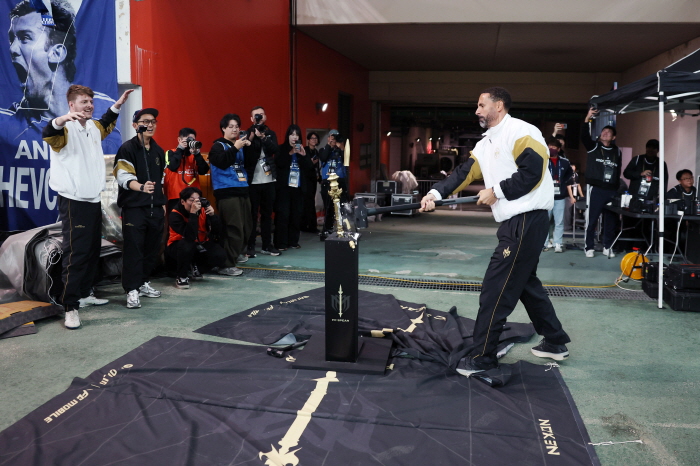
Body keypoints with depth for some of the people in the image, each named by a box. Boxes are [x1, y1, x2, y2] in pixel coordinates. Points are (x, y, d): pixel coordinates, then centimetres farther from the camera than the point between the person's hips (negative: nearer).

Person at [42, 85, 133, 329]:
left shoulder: (93, 127, 12)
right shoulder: (66, 129, -13)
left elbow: (106, 124, 37)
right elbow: (49, 134, -36)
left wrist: (117, 105, 31)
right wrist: (62, 119, -55)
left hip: (93, 199, 9)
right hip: (73, 201, -9)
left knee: (93, 250, 15)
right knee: (75, 253, -10)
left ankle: (85, 294, 28)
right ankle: (70, 307, -7)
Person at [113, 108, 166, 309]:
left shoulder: (158, 151, 15)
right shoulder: (127, 148, -6)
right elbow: (123, 177, -17)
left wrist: (162, 202, 21)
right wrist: (141, 187, -35)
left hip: (155, 207, 6)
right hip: (134, 207, -6)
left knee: (152, 247, 8)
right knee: (134, 249, -7)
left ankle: (143, 282, 22)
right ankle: (132, 290, -3)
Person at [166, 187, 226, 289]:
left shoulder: (203, 210, -11)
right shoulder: (175, 215, -23)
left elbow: (217, 231, -14)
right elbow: (190, 237, -38)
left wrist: (212, 215, -30)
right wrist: (193, 213, -42)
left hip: (201, 244, 4)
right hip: (180, 246, -4)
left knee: (220, 256, -22)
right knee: (187, 245, -39)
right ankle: (181, 277, -14)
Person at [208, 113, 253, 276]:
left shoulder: (240, 144, 19)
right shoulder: (218, 145, 0)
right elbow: (222, 162, -17)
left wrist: (248, 148, 4)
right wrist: (235, 148, -20)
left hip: (242, 190, 7)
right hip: (227, 192, -7)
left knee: (246, 225, 12)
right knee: (234, 228, -14)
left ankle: (238, 253, 33)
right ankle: (227, 264, -10)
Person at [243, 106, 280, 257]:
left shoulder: (270, 133, 11)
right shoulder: (247, 134, 2)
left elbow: (275, 150, -7)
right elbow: (245, 154, -12)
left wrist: (263, 137, -18)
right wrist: (252, 137, -19)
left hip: (268, 180, 3)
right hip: (253, 181, -3)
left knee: (267, 213, 9)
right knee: (252, 214, -1)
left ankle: (267, 244, 15)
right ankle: (250, 246, 4)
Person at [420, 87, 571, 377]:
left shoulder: (520, 132, -10)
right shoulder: (486, 144, 17)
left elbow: (532, 171, -20)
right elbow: (463, 173, 8)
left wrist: (497, 191, -12)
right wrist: (436, 193, -6)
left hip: (527, 220, -10)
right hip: (513, 222, 10)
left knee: (495, 288, -6)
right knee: (525, 282, 19)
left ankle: (482, 357, 3)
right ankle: (555, 343, 33)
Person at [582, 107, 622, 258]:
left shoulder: (617, 152, 13)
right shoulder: (593, 147, 5)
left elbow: (619, 172, 14)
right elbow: (584, 136, -13)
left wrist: (618, 189, 9)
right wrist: (587, 119, -26)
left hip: (612, 191, 3)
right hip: (595, 189, -3)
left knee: (611, 220, 6)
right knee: (591, 219, -2)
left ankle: (607, 247, 16)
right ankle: (589, 247, 7)